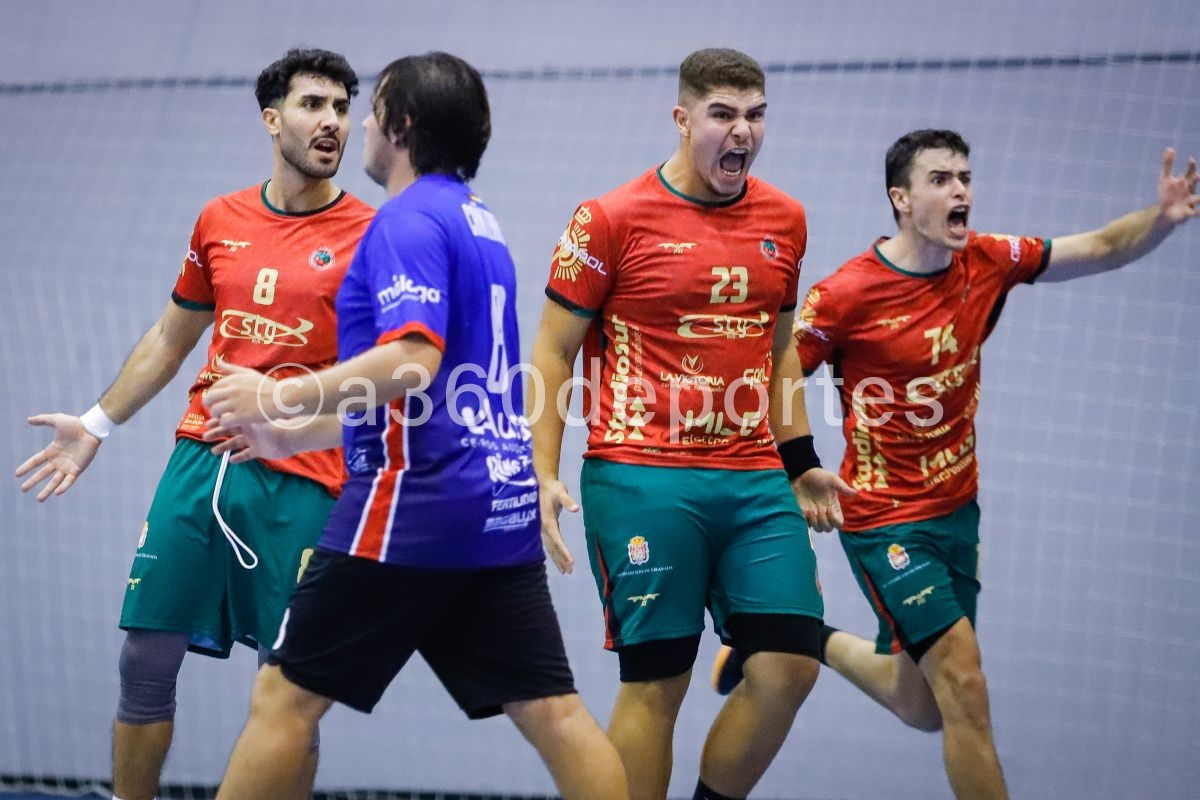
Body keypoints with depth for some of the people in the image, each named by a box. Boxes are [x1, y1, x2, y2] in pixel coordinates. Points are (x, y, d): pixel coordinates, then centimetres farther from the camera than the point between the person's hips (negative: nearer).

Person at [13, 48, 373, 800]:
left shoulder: (369, 233, -3)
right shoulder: (220, 221, 10)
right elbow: (171, 338, 23)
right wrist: (98, 423, 22)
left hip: (300, 480, -4)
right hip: (202, 458, 4)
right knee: (147, 656, 3)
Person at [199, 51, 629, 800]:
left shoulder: (409, 219, -9)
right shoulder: (478, 221, 18)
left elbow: (413, 362, -24)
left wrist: (279, 398, -15)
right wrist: (296, 435, 28)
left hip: (415, 507, -9)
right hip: (501, 505, 9)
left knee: (285, 696, 1)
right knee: (553, 712, 4)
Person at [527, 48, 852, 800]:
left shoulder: (784, 220, 11)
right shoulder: (612, 219, -4)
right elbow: (552, 351, -1)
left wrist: (801, 462, 22)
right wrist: (543, 475, -9)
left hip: (755, 481, 5)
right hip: (642, 479, -5)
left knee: (790, 665, -3)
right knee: (656, 680, -2)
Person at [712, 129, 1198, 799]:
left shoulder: (986, 263, -3)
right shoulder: (846, 295, -18)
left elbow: (1102, 249, -1)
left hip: (957, 509, 7)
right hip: (887, 519, -7)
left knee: (924, 709, 15)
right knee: (964, 683, -17)